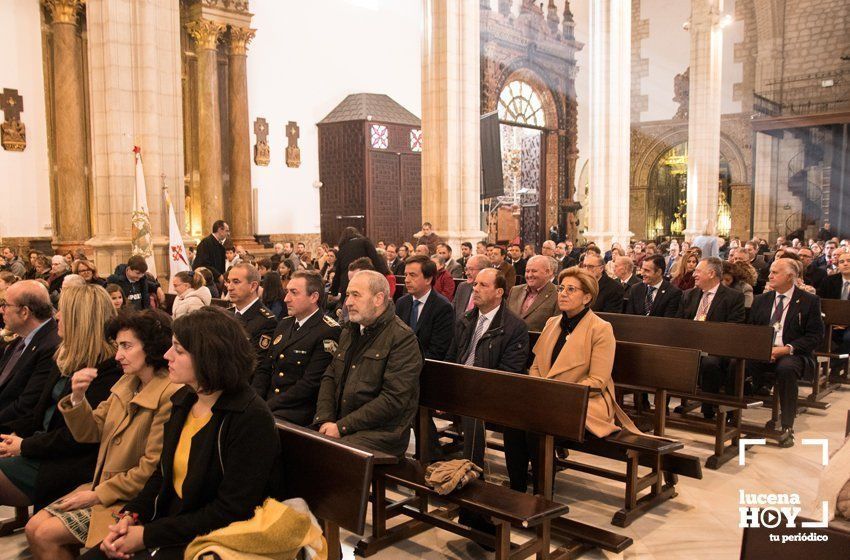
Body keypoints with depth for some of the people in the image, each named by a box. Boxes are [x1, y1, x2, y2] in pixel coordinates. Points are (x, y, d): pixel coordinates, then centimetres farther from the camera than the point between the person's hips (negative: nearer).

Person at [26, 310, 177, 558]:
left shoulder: (170, 394, -22)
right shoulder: (126, 384, 7)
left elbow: (152, 468, -21)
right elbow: (89, 433, 8)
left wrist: (99, 495, -13)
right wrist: (77, 398, -10)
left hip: (132, 499, -8)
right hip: (102, 486, 8)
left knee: (46, 535, -10)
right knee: (33, 528, 2)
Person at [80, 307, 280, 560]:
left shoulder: (252, 420, -20)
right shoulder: (183, 400, 4)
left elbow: (231, 511, -20)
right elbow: (164, 473, 13)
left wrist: (148, 535, -17)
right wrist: (130, 515, -5)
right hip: (166, 524, 7)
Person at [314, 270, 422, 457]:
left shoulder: (403, 338, -10)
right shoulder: (349, 332, 17)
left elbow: (393, 399, -17)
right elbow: (330, 377, 16)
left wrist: (342, 427, -17)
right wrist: (324, 420, -3)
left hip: (381, 432, -7)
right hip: (337, 424, 7)